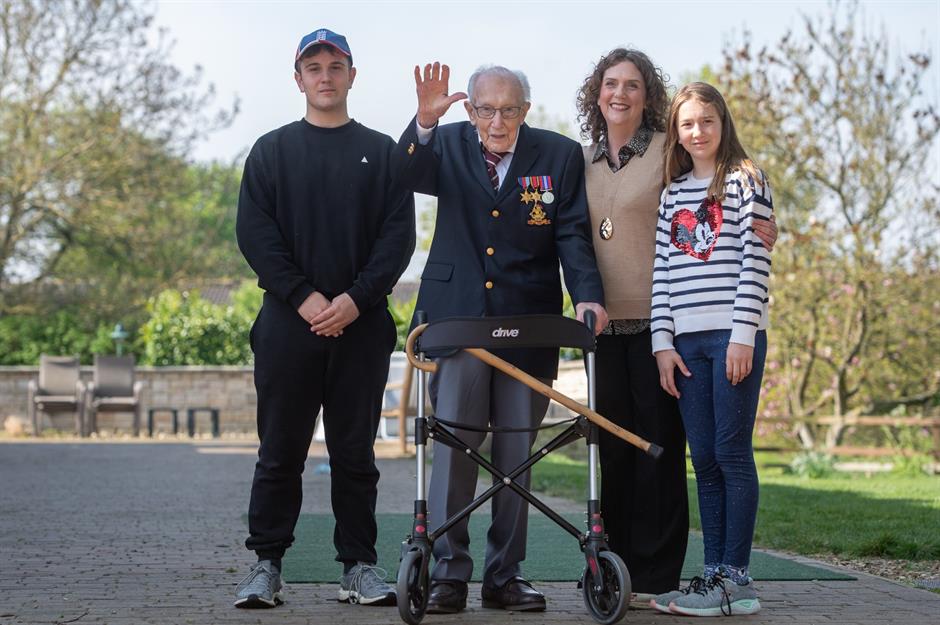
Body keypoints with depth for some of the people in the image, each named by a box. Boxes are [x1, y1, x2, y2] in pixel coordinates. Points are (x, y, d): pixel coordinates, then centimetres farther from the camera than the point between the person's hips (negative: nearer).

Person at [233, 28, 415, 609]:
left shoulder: (381, 152, 11)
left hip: (362, 322, 0)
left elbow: (398, 235, 2)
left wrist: (356, 298, -11)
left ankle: (359, 565, 9)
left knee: (356, 452, 4)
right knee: (280, 451, 1)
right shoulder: (272, 151, 11)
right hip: (288, 321, 0)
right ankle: (267, 565, 7)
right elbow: (254, 232, 1)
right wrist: (303, 296, -11)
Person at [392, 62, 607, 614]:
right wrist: (424, 121, -32)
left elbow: (573, 234, -1)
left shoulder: (560, 156, 4)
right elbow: (406, 176, -14)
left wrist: (588, 295, -16)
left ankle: (506, 574, 14)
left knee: (517, 450, 6)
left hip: (529, 321, 1)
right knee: (453, 444, -4)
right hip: (458, 315, -1)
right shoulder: (448, 145, 5)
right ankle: (449, 572, 2)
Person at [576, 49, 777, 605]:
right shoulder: (584, 161, 12)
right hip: (605, 324, 4)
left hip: (657, 322, -4)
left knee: (658, 445, -2)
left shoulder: (670, 150, -2)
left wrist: (753, 230, -21)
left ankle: (655, 577, 3)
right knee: (613, 446, 7)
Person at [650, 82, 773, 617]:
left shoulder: (745, 180, 1)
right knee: (705, 460, 6)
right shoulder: (673, 193, 16)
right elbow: (663, 270, 13)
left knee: (732, 453, -5)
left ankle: (735, 579, -2)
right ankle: (715, 572, 10)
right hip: (687, 340, 5)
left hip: (735, 335, -5)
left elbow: (755, 261, -6)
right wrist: (663, 341, 5)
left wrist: (743, 333, -13)